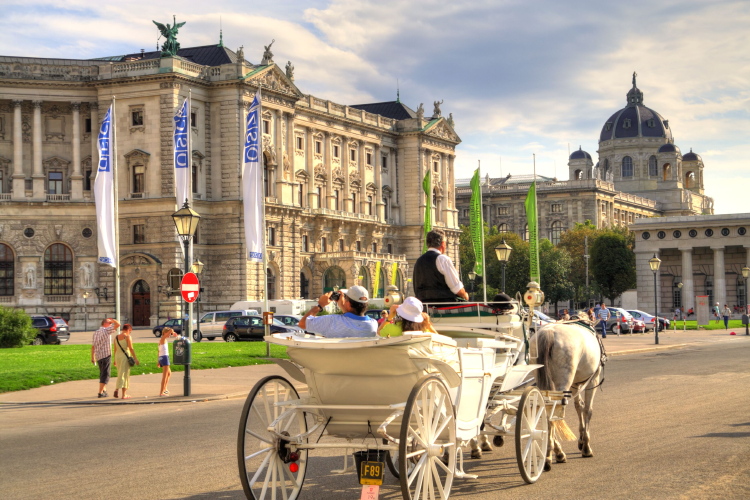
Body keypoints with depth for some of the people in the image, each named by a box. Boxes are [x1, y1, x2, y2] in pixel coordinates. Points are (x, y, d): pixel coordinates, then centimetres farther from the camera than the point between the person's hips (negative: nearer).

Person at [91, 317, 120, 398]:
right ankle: (100, 393, -7)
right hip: (106, 355, -7)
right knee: (105, 374, -3)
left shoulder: (96, 333, 12)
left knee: (102, 373, 20)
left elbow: (93, 346, 14)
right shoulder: (106, 330, -10)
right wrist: (111, 320, 1)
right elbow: (118, 324, -16)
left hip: (98, 356, 8)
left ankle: (104, 390, 27)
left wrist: (93, 357, 20)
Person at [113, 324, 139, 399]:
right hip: (125, 356, -6)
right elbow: (131, 349, -14)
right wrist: (136, 359, -10)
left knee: (120, 374, 17)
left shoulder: (116, 337, 9)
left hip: (117, 356, 6)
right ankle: (124, 395, 3)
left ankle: (117, 389, -6)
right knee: (124, 375, 0)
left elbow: (115, 349, 13)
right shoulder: (127, 337, -10)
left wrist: (115, 360, 21)